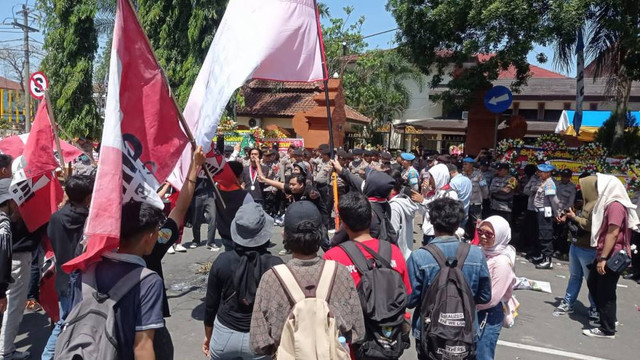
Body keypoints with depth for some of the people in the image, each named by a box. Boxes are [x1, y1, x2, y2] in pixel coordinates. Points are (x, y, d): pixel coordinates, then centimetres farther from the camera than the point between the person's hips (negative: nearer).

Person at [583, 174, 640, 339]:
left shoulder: (615, 206, -18)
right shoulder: (609, 204, 14)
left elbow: (613, 234, -24)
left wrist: (603, 258, -25)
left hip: (611, 257, -10)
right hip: (604, 255, 10)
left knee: (606, 293, -1)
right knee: (593, 283, 19)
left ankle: (607, 330, 9)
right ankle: (604, 315, 31)